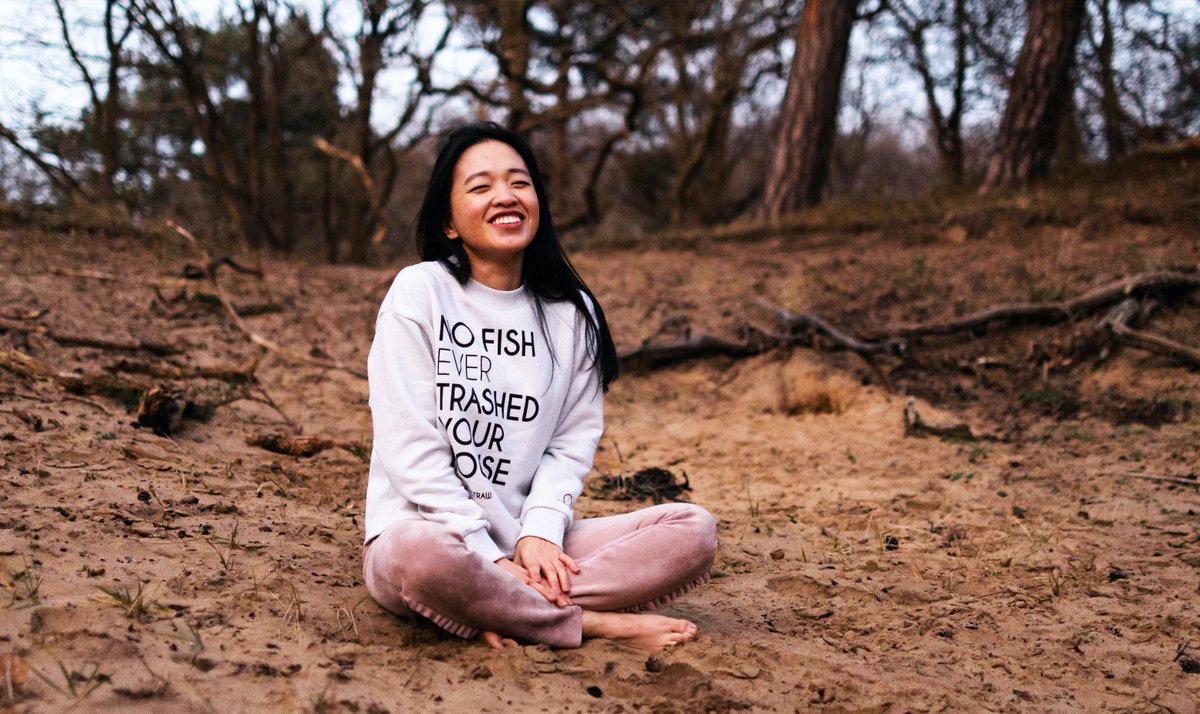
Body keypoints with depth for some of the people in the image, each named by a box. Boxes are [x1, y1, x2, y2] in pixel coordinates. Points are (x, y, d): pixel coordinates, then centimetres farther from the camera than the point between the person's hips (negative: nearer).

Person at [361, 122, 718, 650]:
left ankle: (505, 607, -22)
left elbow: (572, 440, 5)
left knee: (694, 530, -13)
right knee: (423, 555, -40)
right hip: (426, 525, -4)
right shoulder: (420, 293, -4)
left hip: (527, 539, 4)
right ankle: (596, 623, -18)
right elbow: (410, 447, -11)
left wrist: (539, 531, -14)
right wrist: (488, 557, -17)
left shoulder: (572, 312, 8)